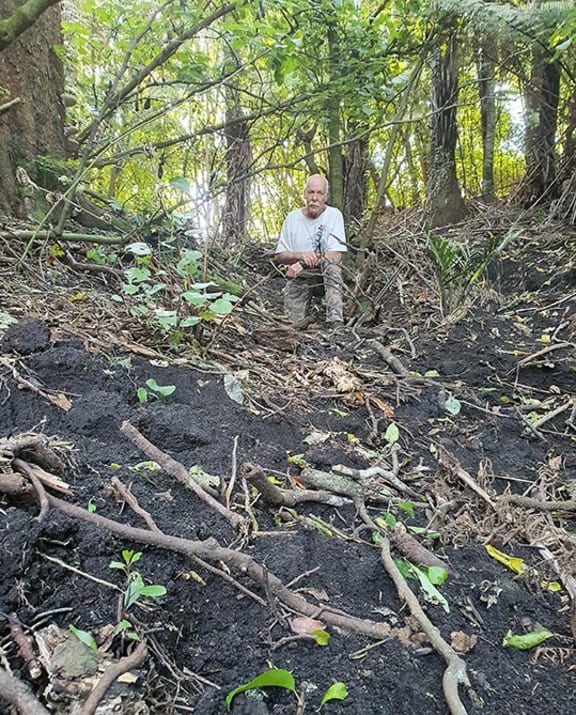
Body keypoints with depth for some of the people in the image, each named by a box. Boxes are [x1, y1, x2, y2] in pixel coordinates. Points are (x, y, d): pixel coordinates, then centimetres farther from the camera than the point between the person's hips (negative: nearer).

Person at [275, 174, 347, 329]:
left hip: (326, 276, -1)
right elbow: (279, 257, 1)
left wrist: (303, 264, -22)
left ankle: (336, 322, -33)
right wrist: (301, 255, -19)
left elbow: (336, 255, -16)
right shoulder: (292, 217, 1)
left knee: (331, 264, -35)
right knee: (296, 322, -18)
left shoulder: (334, 214, -6)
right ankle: (306, 304, 18)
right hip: (299, 278, 1)